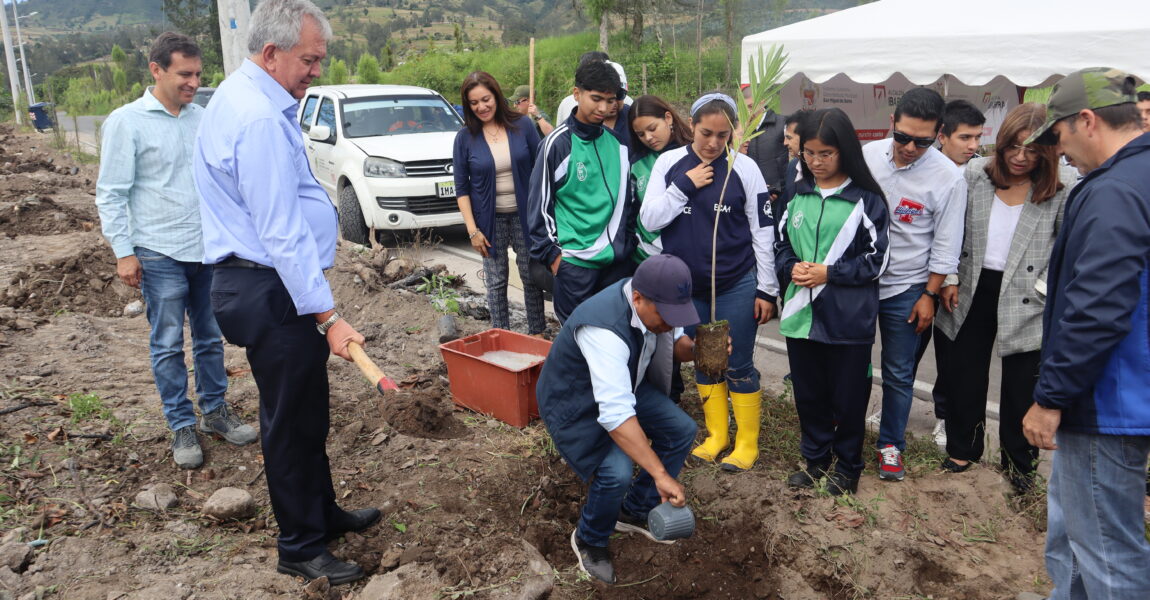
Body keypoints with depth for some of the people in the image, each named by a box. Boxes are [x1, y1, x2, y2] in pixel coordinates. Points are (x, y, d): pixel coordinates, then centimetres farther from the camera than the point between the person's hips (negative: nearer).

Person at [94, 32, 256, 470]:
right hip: (160, 254, -4)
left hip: (208, 250, 4)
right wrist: (124, 252, -10)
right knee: (168, 345, 4)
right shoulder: (127, 122, -7)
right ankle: (182, 427, 15)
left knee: (210, 338, 13)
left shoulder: (202, 117, 5)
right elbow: (111, 193, -6)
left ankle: (214, 411, 26)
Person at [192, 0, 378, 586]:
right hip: (272, 294, -11)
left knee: (306, 411, 20)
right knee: (293, 420, 1)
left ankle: (323, 513, 36)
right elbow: (282, 235, -25)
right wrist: (328, 317, -23)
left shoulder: (245, 98, 13)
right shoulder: (260, 120, -22)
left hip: (263, 287, 11)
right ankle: (302, 548, 17)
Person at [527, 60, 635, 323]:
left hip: (619, 259, 5)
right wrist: (551, 253, -5)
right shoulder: (558, 143, -7)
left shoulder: (619, 142, 8)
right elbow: (539, 203, -3)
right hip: (574, 262, -4)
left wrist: (629, 241, 13)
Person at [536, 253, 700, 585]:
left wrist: (696, 349, -20)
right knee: (617, 472, -28)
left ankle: (634, 512, 18)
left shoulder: (654, 304, -15)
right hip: (575, 402, -8)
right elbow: (616, 413, -46)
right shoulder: (604, 329, -40)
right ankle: (589, 541, 5)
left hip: (624, 385, 8)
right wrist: (660, 474, -47)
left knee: (682, 430, -1)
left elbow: (675, 342, 5)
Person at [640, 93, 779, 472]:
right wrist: (686, 186, -17)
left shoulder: (744, 168, -6)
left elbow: (763, 231, -3)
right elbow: (649, 220, -7)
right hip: (686, 285, 3)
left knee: (738, 367, 4)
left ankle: (747, 444, 20)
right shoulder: (669, 163, -1)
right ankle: (716, 436, 31)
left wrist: (767, 289, -3)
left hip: (736, 285, -3)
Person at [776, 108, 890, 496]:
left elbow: (875, 259, -6)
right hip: (801, 313, 4)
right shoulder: (797, 195, 7)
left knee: (848, 397, 8)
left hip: (848, 317, -4)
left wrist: (828, 272, -16)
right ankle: (816, 459, 34)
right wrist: (791, 268, -8)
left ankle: (847, 467, 28)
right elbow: (781, 244, 13)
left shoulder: (866, 200, -6)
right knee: (808, 392, 15)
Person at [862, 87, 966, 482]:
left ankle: (891, 445, 25)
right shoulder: (866, 156, -5)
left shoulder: (948, 178, -10)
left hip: (905, 287, -2)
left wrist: (929, 295, -4)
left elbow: (945, 246, -4)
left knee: (898, 373, 8)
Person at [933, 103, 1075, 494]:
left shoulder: (1063, 186, -8)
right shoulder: (976, 174, -1)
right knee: (964, 374, 13)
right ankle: (963, 448, 34)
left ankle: (1019, 462, 29)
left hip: (1025, 299, -2)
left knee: (1021, 384, 9)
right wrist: (950, 278, 0)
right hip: (973, 291, 3)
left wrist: (1051, 283, -12)